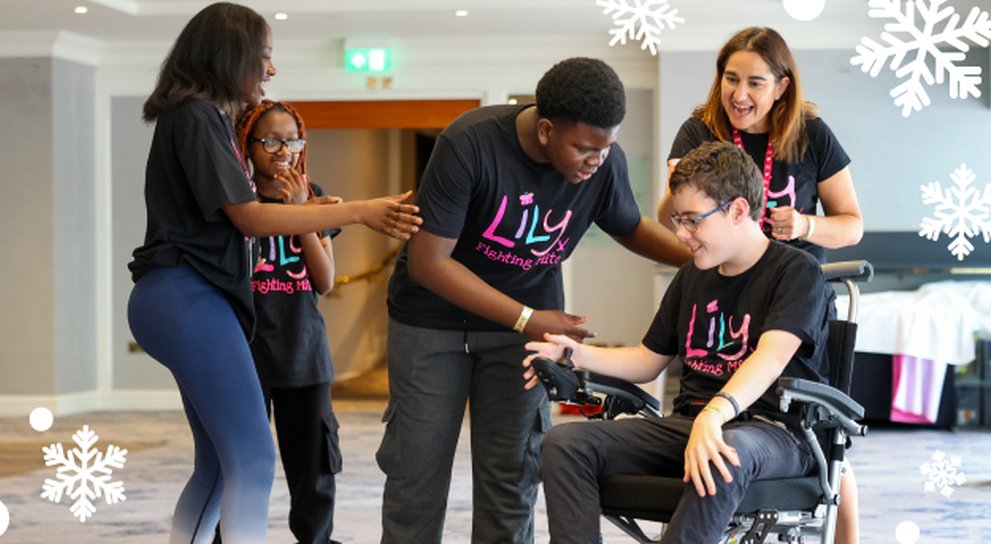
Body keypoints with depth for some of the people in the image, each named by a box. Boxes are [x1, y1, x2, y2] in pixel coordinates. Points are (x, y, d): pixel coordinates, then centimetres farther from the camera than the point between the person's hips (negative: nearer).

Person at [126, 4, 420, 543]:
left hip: (192, 300, 11)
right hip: (187, 298, -11)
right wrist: (359, 211, -14)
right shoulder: (195, 117, -10)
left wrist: (302, 212, 8)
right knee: (252, 459, -16)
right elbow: (249, 218, -14)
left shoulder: (208, 118, 21)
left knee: (218, 463, 11)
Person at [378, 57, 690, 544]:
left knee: (511, 475, 0)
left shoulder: (605, 162, -15)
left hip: (528, 313, 3)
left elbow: (631, 228, 7)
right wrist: (527, 321, -26)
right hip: (432, 316, -3)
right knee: (417, 469, 0)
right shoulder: (469, 145, -28)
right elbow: (427, 262, -24)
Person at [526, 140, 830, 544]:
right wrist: (578, 355, 8)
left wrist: (715, 413, -43)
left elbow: (771, 357, -25)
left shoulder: (797, 271, -7)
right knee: (564, 443, -15)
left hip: (774, 431, -7)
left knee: (727, 455, -44)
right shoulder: (693, 275, 17)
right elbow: (649, 360, 26)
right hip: (689, 422, 7)